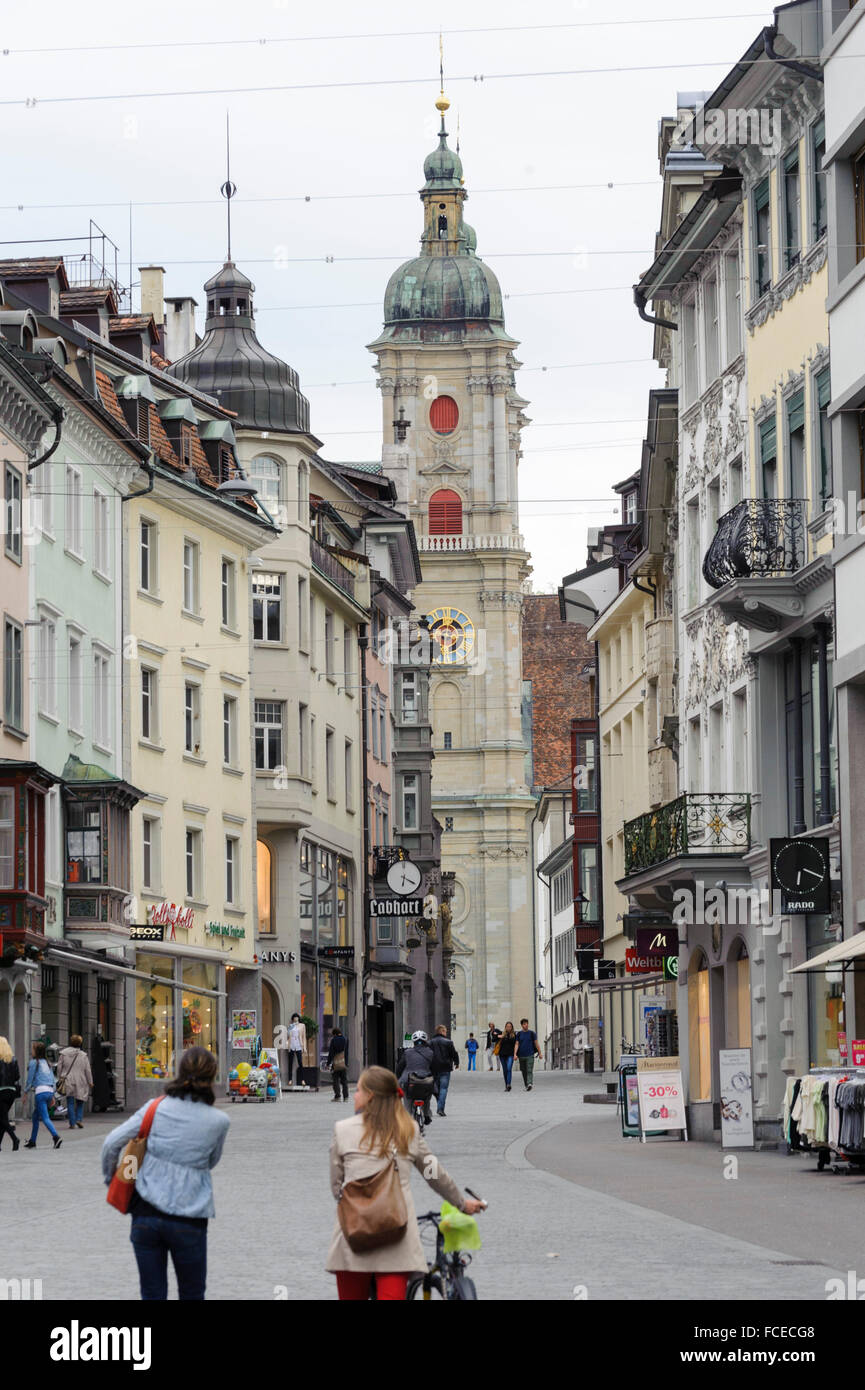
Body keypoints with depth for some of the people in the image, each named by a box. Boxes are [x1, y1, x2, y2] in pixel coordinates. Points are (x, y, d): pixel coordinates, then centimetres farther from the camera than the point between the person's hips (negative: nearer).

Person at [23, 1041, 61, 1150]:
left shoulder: (34, 1062, -4)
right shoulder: (47, 1062, 15)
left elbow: (30, 1079, -2)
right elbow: (52, 1078, 16)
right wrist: (52, 1097, 20)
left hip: (40, 1091, -7)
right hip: (50, 1091, 7)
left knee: (45, 1117, -11)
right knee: (36, 1116, 18)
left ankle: (56, 1137, -28)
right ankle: (32, 1141, 23)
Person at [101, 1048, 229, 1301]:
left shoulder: (157, 1108, -1)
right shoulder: (218, 1121, -4)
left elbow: (112, 1143, -2)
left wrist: (110, 1177, 15)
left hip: (146, 1213, 1)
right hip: (188, 1220, -1)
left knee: (152, 1296, 8)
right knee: (192, 1297, 14)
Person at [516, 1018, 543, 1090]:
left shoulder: (532, 1033, 3)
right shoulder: (519, 1034, 7)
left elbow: (536, 1043, 5)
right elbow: (517, 1044, 3)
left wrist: (540, 1053, 3)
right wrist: (515, 1054, -8)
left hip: (530, 1055, -2)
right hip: (521, 1056, 2)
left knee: (529, 1071, -16)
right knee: (524, 1071, 8)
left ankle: (529, 1084, -27)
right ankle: (526, 1085, 21)